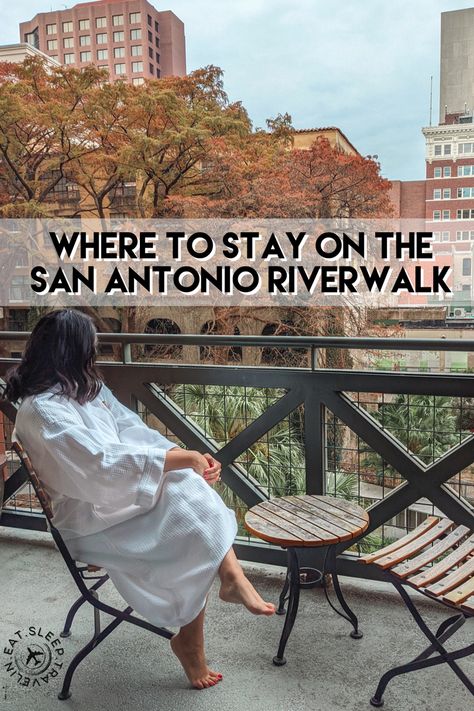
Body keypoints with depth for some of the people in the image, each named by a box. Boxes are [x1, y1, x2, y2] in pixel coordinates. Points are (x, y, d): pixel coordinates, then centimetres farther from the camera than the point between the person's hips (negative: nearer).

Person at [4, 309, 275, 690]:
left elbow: (134, 430, 4)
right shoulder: (42, 409, -19)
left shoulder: (89, 387, 10)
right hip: (91, 518, -7)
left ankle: (230, 575, -13)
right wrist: (184, 459, -26)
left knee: (192, 491, -19)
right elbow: (103, 463, -29)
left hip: (122, 493, 7)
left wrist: (191, 456, -12)